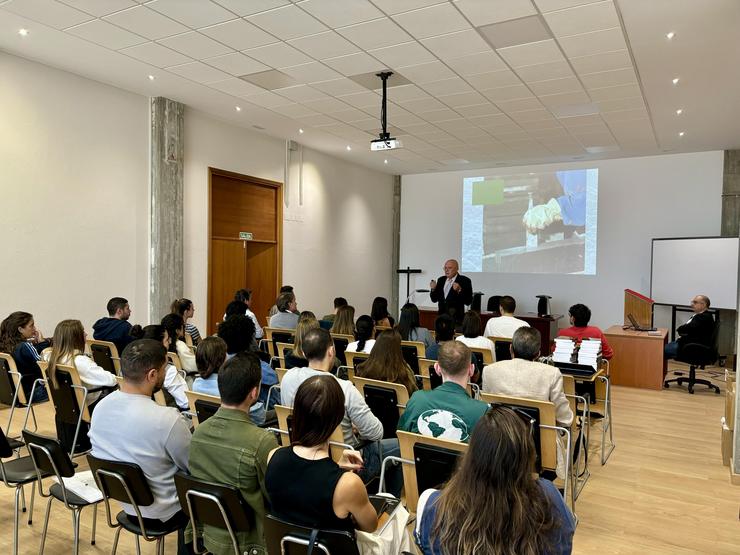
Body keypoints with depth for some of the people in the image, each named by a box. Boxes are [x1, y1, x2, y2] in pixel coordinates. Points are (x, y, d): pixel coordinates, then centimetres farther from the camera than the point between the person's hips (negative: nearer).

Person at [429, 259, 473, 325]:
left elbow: (468, 301, -11)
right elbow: (434, 299, 11)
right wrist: (433, 289, -6)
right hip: (441, 317, 4)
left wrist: (459, 290, -24)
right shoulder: (441, 280, 10)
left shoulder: (465, 281, -5)